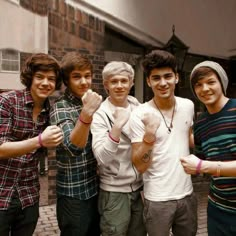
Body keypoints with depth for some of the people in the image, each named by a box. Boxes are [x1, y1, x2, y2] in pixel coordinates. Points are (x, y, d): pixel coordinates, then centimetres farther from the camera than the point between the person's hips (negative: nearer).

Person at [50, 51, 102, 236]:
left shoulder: (92, 103, 5)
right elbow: (74, 147, -31)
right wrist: (87, 112, -41)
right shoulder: (60, 108, -14)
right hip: (74, 194, -6)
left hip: (97, 188, 6)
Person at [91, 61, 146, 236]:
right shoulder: (100, 114, -13)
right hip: (114, 191, -5)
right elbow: (102, 158, -26)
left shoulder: (138, 107, 1)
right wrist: (117, 126, -35)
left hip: (140, 187, 5)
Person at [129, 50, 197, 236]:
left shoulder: (188, 106, -2)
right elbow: (140, 166, -17)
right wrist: (149, 134, -32)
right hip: (157, 199, -4)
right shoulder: (140, 114, -16)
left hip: (187, 194, 5)